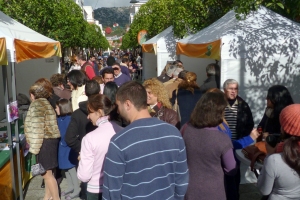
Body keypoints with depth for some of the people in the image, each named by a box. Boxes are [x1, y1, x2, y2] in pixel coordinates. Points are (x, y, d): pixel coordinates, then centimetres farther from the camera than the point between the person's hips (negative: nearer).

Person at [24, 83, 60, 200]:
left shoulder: (36, 105, -14)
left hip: (45, 141, -10)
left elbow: (37, 128, -20)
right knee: (47, 171, 19)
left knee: (47, 173, -2)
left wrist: (34, 148, -17)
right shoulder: (45, 103, 15)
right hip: (50, 139, 10)